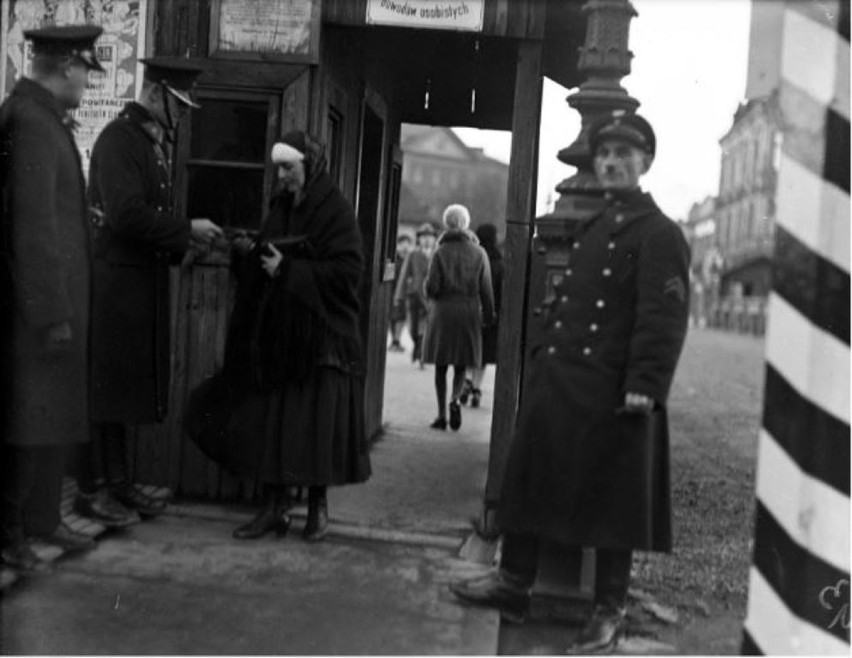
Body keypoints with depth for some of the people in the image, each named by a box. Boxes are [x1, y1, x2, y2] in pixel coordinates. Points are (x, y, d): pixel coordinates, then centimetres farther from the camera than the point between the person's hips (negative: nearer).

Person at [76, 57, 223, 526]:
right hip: (114, 280, -9)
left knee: (126, 382, 13)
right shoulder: (118, 137, -12)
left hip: (143, 282, 9)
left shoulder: (154, 142, 16)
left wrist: (184, 241, 3)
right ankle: (90, 490, 9)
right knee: (103, 382, -1)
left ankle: (118, 481, 23)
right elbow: (126, 214, -22)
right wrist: (186, 231, -15)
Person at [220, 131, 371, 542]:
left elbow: (348, 273, -16)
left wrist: (287, 270, -17)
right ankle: (274, 507, 13)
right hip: (275, 334, 6)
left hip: (320, 338, -6)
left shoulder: (335, 211, -7)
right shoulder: (280, 208, 13)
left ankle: (318, 506, 16)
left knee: (316, 423, 0)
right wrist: (249, 253, -2)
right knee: (271, 421, 4)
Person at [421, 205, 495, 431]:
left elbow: (432, 288, -10)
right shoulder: (479, 253, 0)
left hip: (443, 312, -1)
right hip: (470, 311, 2)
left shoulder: (440, 252, -6)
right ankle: (454, 400, -13)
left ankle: (441, 415, 6)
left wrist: (426, 285, 12)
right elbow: (486, 289, 0)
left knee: (441, 366, 7)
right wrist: (488, 316, 9)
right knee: (461, 365, 12)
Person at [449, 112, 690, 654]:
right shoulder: (588, 228, 17)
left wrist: (643, 387, -22)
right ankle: (514, 583, 29)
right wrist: (541, 358, 15)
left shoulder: (660, 234, -8)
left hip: (612, 396, -8)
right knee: (529, 482, 13)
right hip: (556, 384, 8)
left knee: (611, 501, 4)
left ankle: (610, 610, 20)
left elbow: (664, 320, -15)